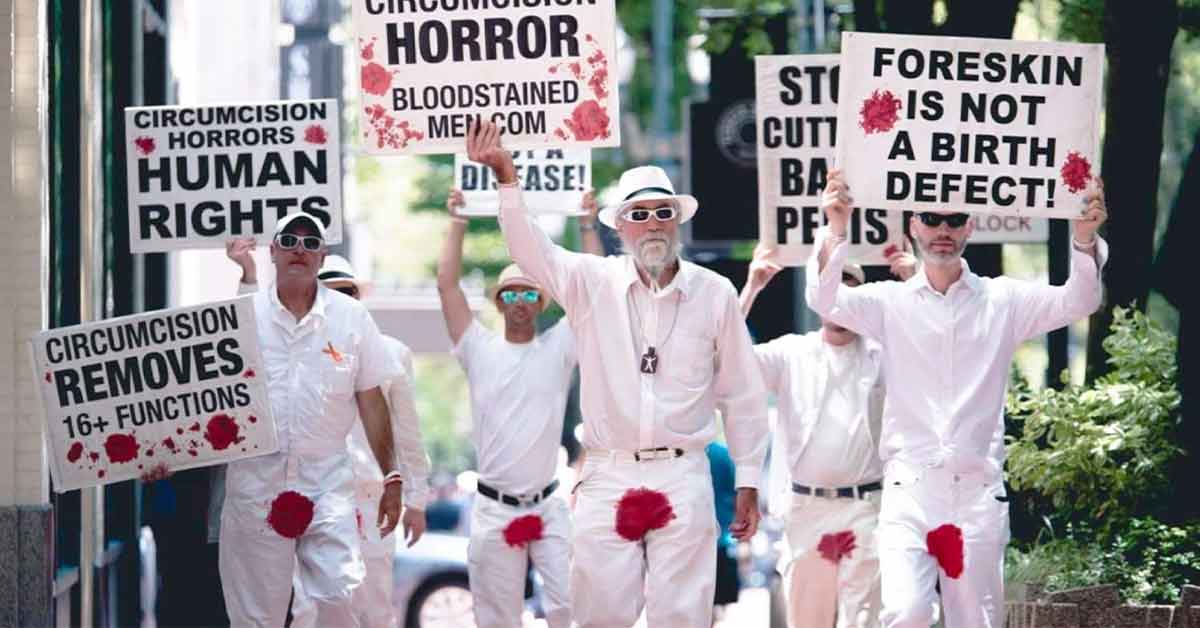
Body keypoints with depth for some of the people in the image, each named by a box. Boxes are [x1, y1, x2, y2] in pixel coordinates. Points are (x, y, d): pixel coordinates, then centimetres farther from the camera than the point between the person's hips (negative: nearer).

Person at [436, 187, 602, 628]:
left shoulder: (558, 348, 5)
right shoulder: (480, 350, 5)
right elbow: (447, 284, 2)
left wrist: (588, 225, 1)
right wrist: (457, 225, 6)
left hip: (548, 507, -1)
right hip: (493, 509, 1)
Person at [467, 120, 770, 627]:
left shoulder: (715, 294, 2)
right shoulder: (593, 283, 3)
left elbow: (742, 395, 7)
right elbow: (531, 250, -14)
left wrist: (748, 482, 7)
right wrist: (507, 181, -31)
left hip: (682, 477, -1)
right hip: (607, 477, 1)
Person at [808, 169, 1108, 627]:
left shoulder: (1003, 301, 7)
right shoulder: (891, 302, 6)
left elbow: (1076, 302, -5)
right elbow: (823, 300, -9)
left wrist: (1085, 239, -26)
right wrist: (836, 230, -27)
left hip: (978, 491, 1)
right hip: (909, 490, -1)